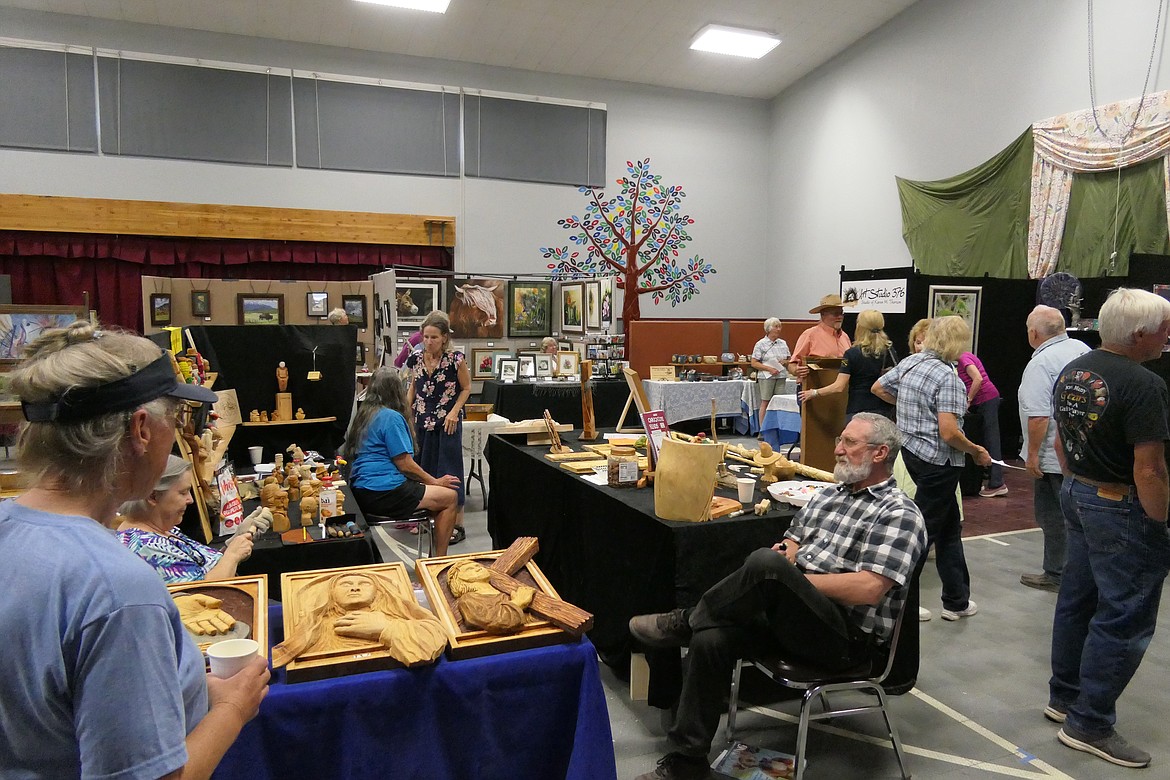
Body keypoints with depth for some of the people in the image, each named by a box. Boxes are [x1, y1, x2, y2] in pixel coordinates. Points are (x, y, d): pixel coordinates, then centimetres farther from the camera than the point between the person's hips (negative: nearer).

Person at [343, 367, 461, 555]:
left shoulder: (365, 413, 14)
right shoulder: (392, 417, -15)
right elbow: (404, 464, -14)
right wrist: (435, 482, -3)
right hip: (382, 494, -10)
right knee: (449, 496, -5)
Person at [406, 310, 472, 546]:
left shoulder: (455, 360, -12)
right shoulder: (416, 360, 1)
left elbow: (466, 388, -2)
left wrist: (454, 412, -14)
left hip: (447, 423, -4)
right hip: (422, 422, 5)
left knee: (449, 471, -2)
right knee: (423, 469, 11)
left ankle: (457, 525, 5)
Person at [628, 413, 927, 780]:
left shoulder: (900, 514, -5)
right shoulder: (825, 496, 18)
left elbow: (868, 589, -17)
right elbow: (788, 549, 19)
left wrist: (784, 577, -14)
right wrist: (782, 554, -7)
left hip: (849, 637, -7)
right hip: (793, 618, 7)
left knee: (766, 564, -33)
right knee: (710, 640, -19)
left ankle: (687, 621, -9)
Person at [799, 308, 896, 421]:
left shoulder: (852, 353, -9)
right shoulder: (889, 351, 3)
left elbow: (839, 387, -13)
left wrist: (814, 393, -1)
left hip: (857, 412, -4)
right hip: (885, 411, 4)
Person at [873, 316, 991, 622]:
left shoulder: (909, 362, 3)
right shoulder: (948, 377, -20)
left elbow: (878, 388, 18)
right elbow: (949, 433, -25)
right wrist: (977, 452, -8)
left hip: (911, 451, 9)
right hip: (938, 461, -9)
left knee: (950, 526, 20)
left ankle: (957, 601, 30)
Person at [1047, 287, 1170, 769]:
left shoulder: (1071, 371, 4)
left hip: (1077, 495, 9)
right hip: (1122, 510, -9)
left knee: (1077, 599, 18)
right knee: (1124, 619, 2)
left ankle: (1064, 697, 32)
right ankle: (1089, 725, 11)